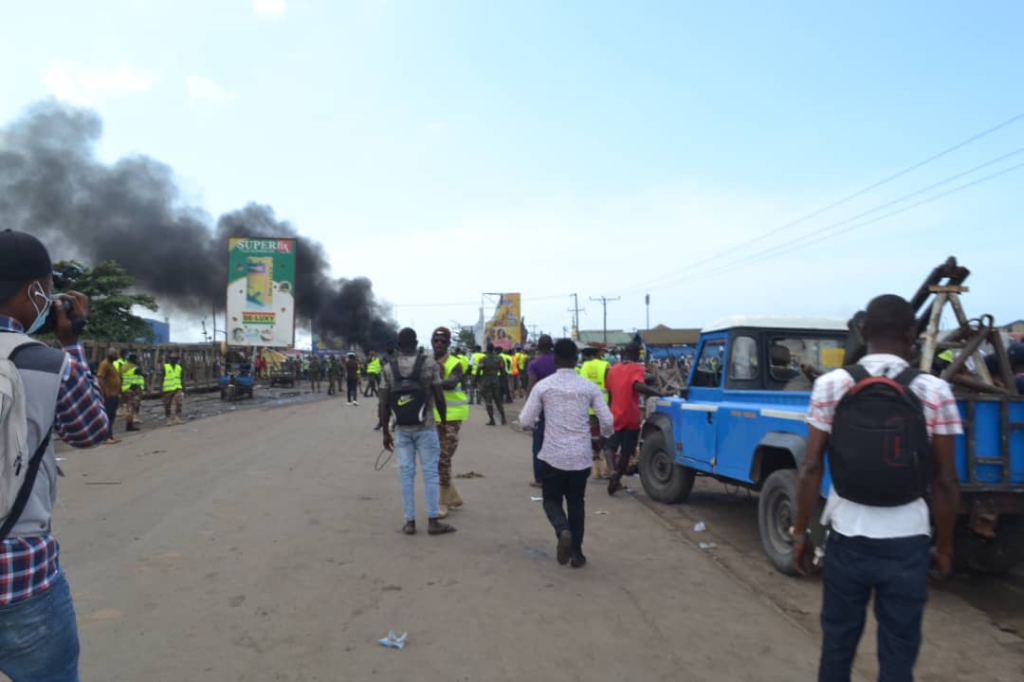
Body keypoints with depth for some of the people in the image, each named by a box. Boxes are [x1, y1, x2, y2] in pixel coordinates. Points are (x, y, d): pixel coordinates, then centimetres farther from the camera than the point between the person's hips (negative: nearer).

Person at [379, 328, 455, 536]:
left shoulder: (389, 368, 0)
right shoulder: (429, 364, -6)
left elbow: (384, 405, 0)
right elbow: (439, 397, -5)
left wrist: (385, 432, 8)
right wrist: (444, 419, 11)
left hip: (401, 429, 2)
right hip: (426, 427, -2)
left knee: (406, 474, 7)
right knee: (430, 473, 3)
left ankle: (409, 522, 10)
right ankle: (433, 520, 5)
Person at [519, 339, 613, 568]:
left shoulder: (543, 386, -5)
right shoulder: (590, 387, -1)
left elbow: (526, 421, -4)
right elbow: (607, 421, -2)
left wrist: (535, 422, 20)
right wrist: (604, 437, 20)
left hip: (552, 455, -2)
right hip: (581, 456, 2)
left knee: (552, 500, 14)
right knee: (576, 502, 17)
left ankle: (563, 531, -15)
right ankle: (576, 553, 18)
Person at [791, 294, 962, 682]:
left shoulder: (830, 386, -6)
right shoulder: (935, 392, -7)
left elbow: (811, 468, -6)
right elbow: (944, 481, -4)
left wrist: (800, 533, 4)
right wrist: (944, 546, 9)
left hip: (848, 536, 1)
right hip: (906, 542, 0)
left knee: (837, 644, 18)